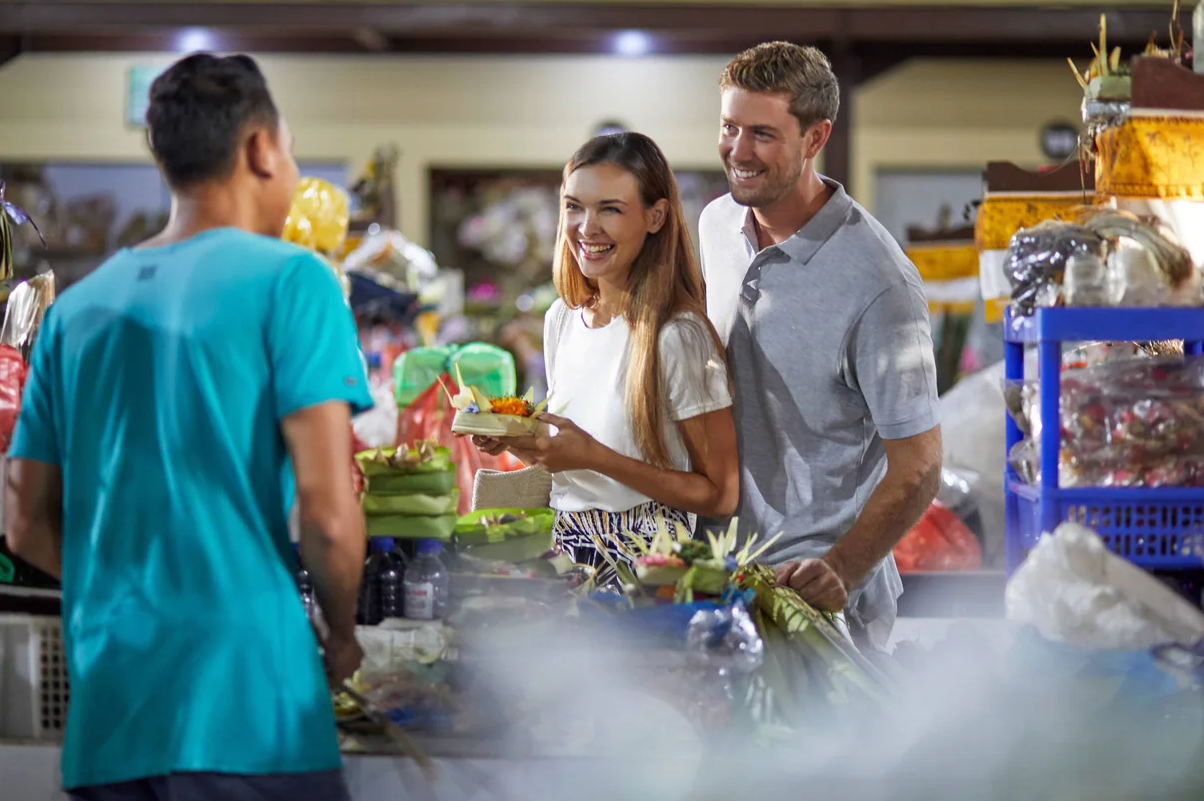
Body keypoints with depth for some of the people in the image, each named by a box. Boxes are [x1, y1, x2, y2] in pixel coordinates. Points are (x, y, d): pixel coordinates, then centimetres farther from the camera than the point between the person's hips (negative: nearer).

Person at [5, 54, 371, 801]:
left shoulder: (79, 306, 13)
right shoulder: (289, 279, -4)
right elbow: (327, 509, -13)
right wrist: (344, 631, 4)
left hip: (107, 713, 6)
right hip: (243, 708, -6)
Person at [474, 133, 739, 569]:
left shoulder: (678, 337, -13)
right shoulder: (561, 318, 10)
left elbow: (720, 495, -12)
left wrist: (595, 457, -17)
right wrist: (518, 440, 0)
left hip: (643, 566, -7)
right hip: (565, 551, 7)